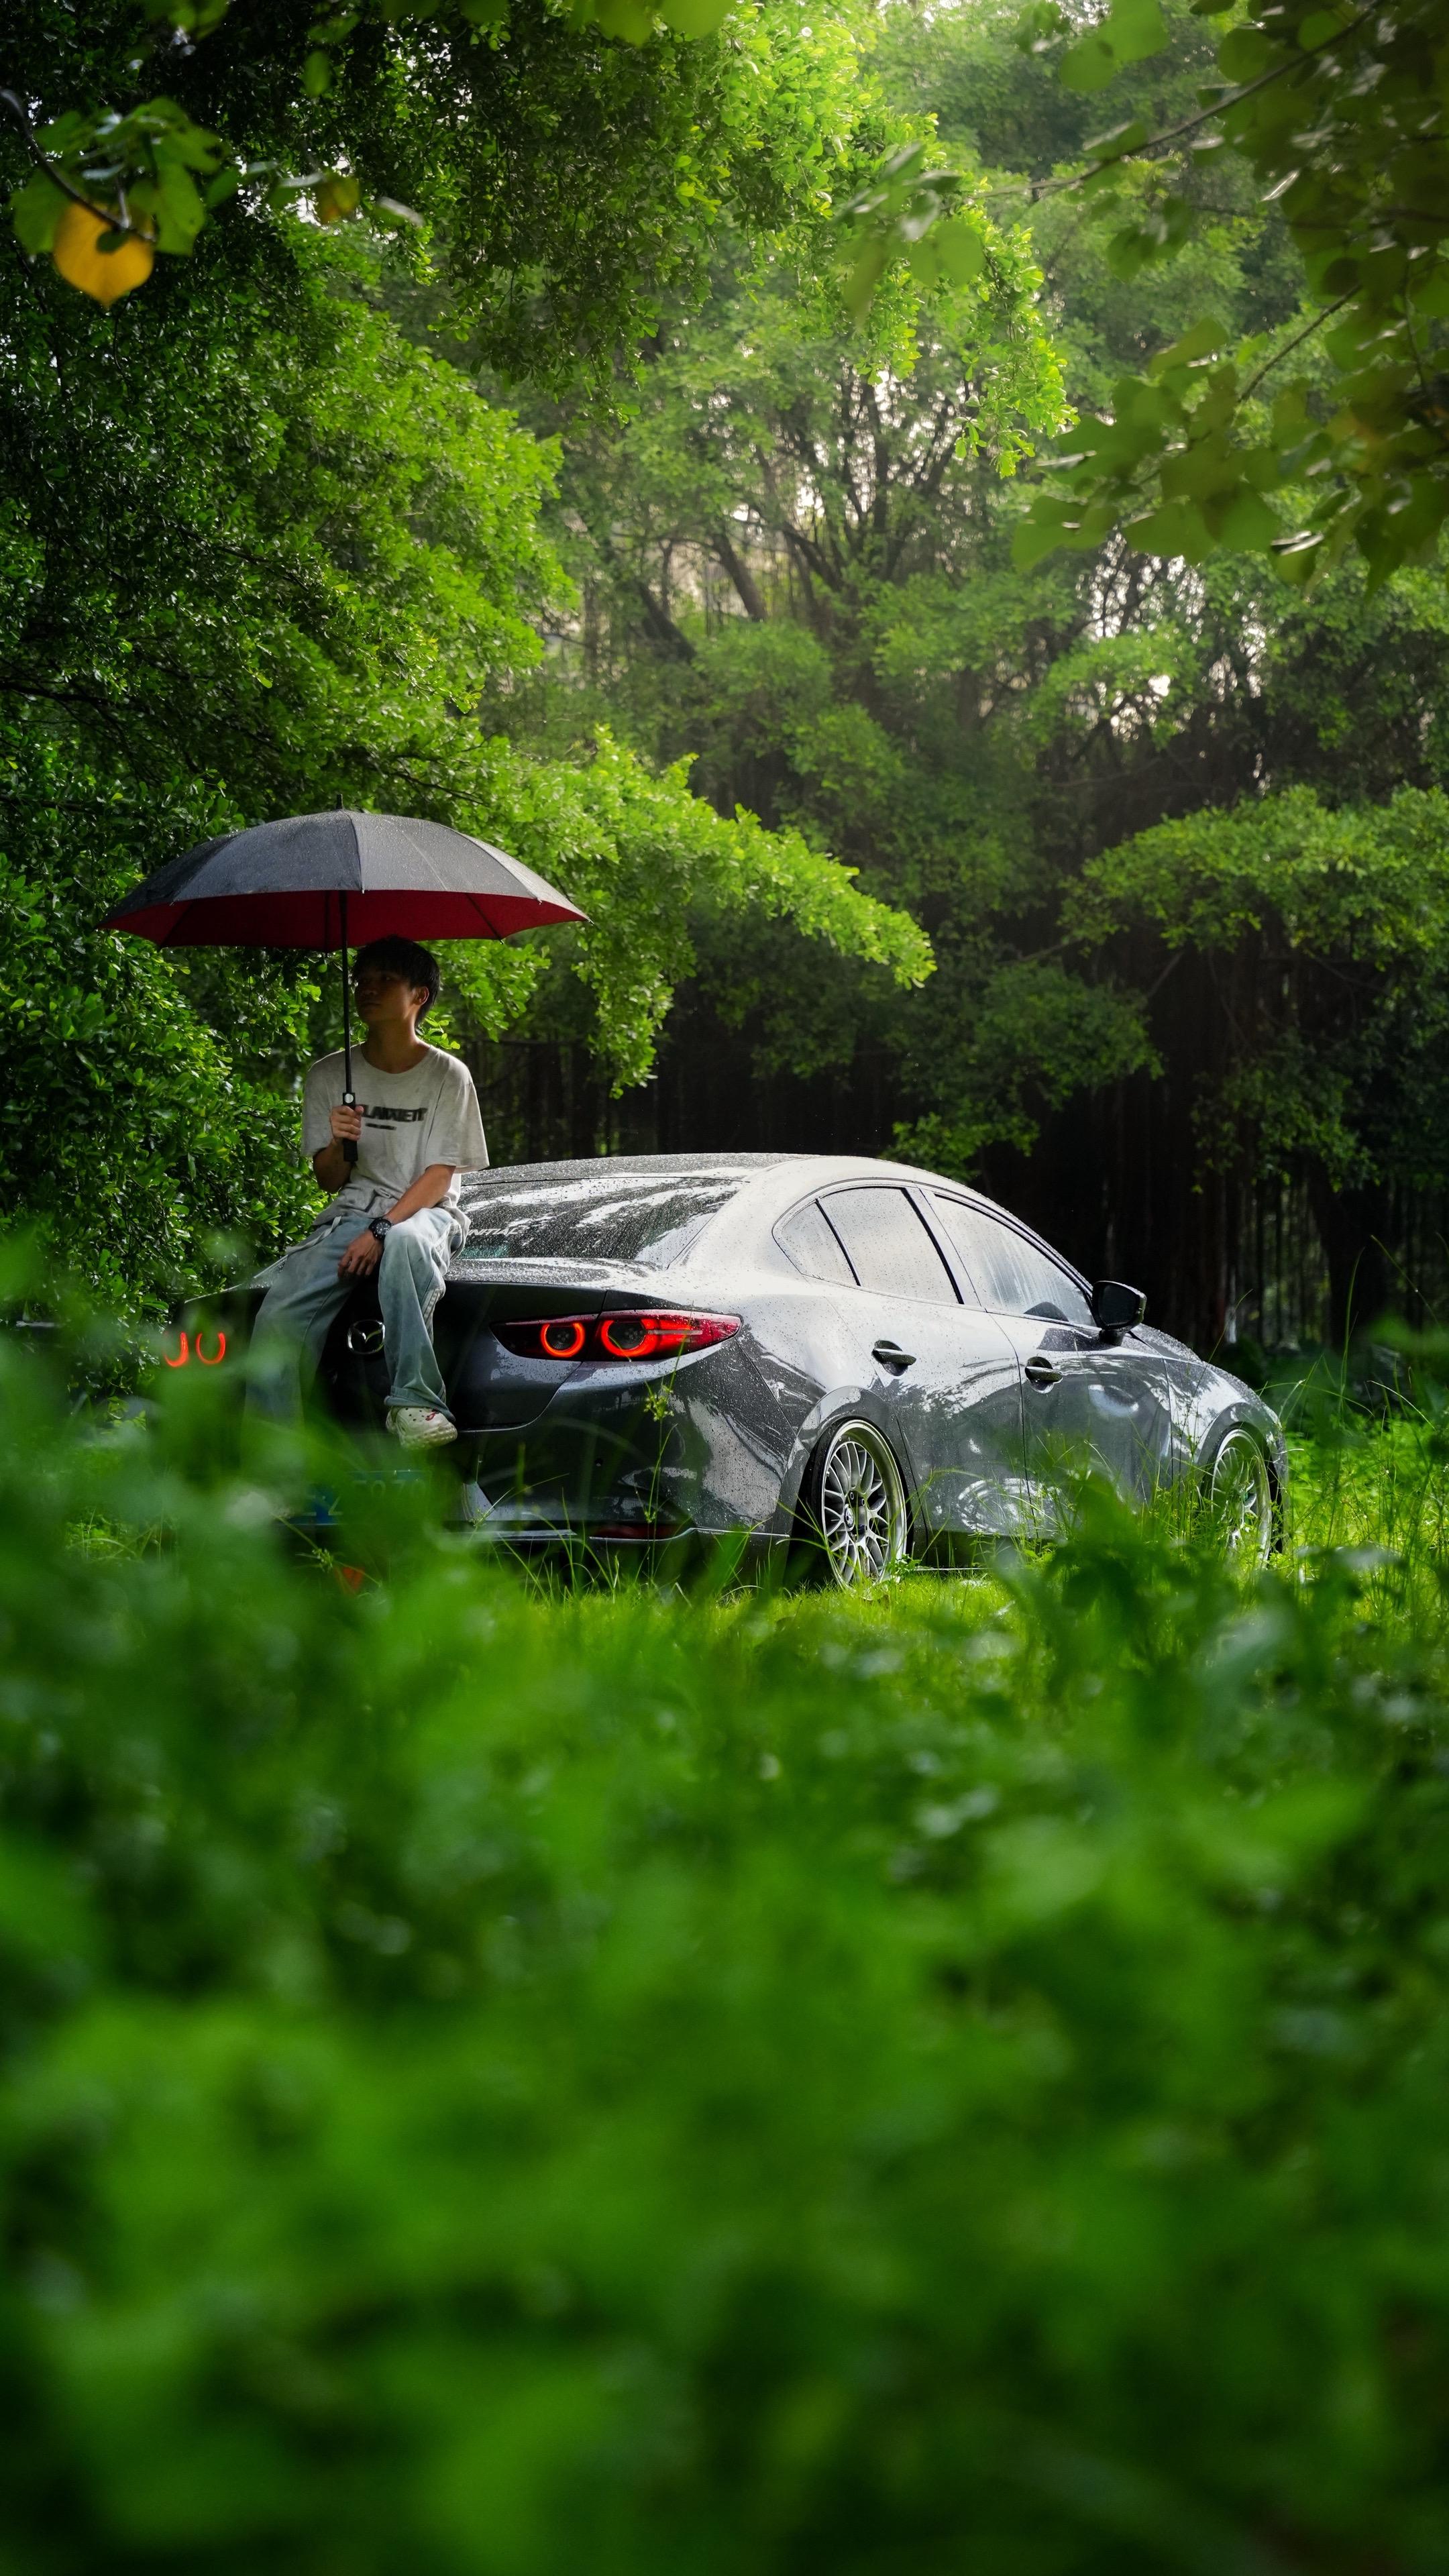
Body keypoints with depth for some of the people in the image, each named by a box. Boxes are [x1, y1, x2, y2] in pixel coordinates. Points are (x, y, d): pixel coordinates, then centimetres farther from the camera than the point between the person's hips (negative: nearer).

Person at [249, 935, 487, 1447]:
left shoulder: (447, 1076, 3)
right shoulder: (329, 1076, 12)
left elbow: (439, 1177, -4)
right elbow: (329, 1180, 11)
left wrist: (382, 1230, -18)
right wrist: (338, 1144, -13)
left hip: (424, 1214, -3)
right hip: (349, 1214, 3)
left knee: (405, 1242, -43)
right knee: (278, 1314, -26)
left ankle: (414, 1402, -40)